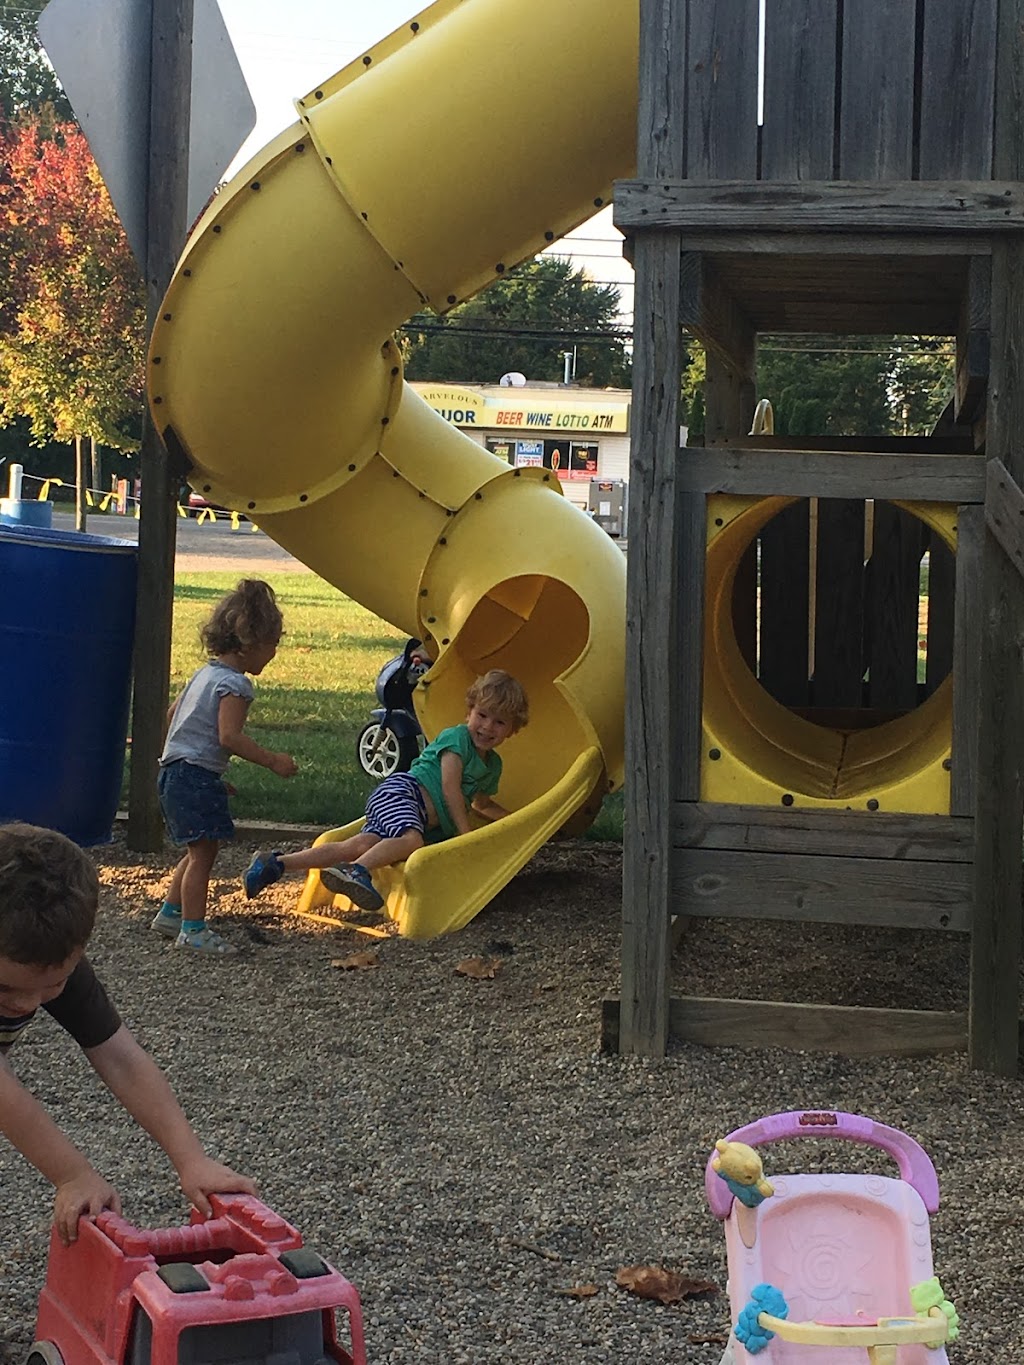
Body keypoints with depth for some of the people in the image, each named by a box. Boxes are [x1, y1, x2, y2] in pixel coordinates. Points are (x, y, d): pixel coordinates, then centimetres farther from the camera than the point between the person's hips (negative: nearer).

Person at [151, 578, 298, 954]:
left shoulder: (205, 674, 16)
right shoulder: (234, 684, -14)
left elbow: (171, 717, 22)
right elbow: (229, 737, -23)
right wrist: (273, 761, -17)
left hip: (174, 771, 10)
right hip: (197, 778, -10)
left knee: (198, 851, 20)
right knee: (203, 852, -6)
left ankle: (170, 914, 28)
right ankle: (193, 929, -4)